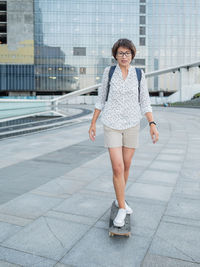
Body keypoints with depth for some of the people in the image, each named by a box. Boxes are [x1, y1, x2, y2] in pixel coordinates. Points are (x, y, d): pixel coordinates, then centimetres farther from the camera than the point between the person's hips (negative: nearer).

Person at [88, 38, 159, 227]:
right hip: (112, 125, -2)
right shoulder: (109, 72, 0)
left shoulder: (139, 74, 3)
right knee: (117, 167, -10)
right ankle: (122, 208, 6)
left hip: (132, 125, 2)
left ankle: (119, 199, 33)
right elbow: (101, 99, 6)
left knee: (126, 165, 11)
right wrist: (93, 123, 4)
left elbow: (144, 102, 4)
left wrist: (152, 124, -9)